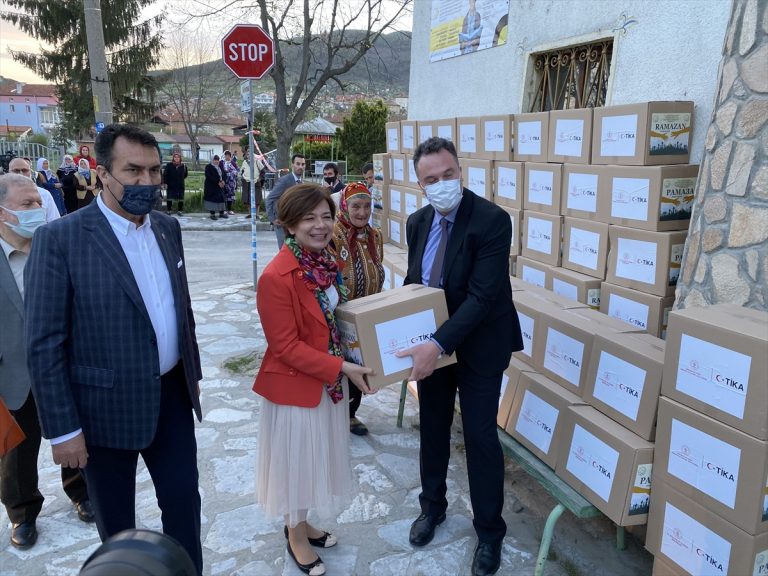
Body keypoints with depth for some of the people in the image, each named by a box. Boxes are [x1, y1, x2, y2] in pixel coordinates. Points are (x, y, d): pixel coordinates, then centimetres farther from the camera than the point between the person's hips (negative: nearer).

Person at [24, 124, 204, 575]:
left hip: (172, 395, 5)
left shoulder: (168, 228, 3)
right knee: (116, 521, 17)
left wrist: (193, 372, 15)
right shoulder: (60, 238, -16)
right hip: (106, 406, -4)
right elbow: (44, 344, -14)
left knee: (184, 501, 15)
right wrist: (63, 429, -14)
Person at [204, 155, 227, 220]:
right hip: (211, 186, -6)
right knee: (212, 199, -5)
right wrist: (218, 182, -21)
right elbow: (209, 176, -17)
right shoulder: (209, 167, -8)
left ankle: (221, 213, 15)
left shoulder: (219, 166, 13)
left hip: (219, 186, 6)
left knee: (221, 198, 5)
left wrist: (222, 180, -7)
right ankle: (212, 214, 0)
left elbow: (223, 174, 15)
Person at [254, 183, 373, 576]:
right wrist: (342, 367, -24)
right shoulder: (276, 277, -26)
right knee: (297, 458, 12)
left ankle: (301, 524, 45)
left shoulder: (327, 264, 0)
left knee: (318, 455, 22)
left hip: (329, 379, 8)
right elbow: (286, 346, -23)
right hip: (295, 383, -8)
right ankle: (296, 536, 37)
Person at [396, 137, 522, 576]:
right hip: (432, 343, 6)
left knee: (480, 437, 5)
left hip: (478, 346, -5)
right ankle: (433, 506, 41)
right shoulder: (418, 222, 0)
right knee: (433, 428, 18)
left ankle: (490, 532, 25)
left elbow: (482, 295, -27)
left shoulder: (493, 220, -21)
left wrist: (438, 344, -32)